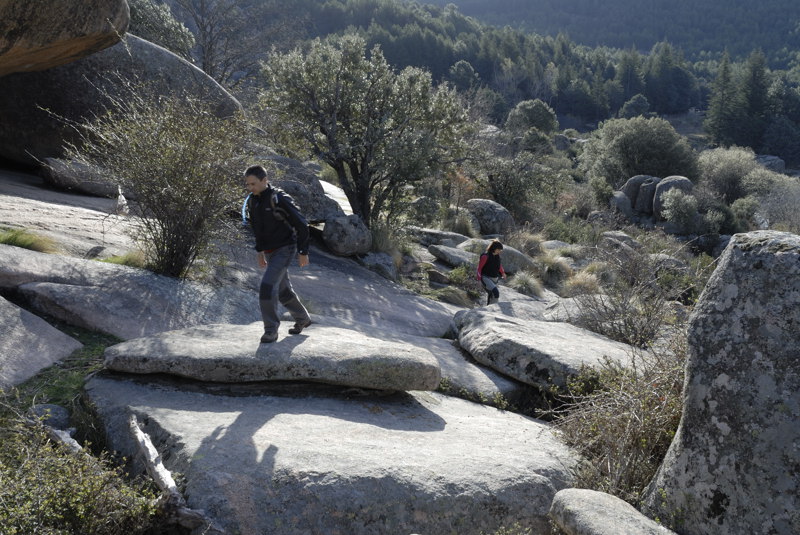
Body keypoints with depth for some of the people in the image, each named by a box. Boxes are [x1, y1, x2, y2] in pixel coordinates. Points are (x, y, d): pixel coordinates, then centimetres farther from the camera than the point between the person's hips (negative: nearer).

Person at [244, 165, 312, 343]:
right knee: (283, 290, 17)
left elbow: (301, 224, -16)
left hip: (285, 250, -8)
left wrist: (303, 252, -13)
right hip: (269, 252, 8)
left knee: (267, 286, -19)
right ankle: (302, 319, 38)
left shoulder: (279, 199, -20)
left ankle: (271, 329, -8)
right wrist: (259, 251, 18)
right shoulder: (252, 201, 3)